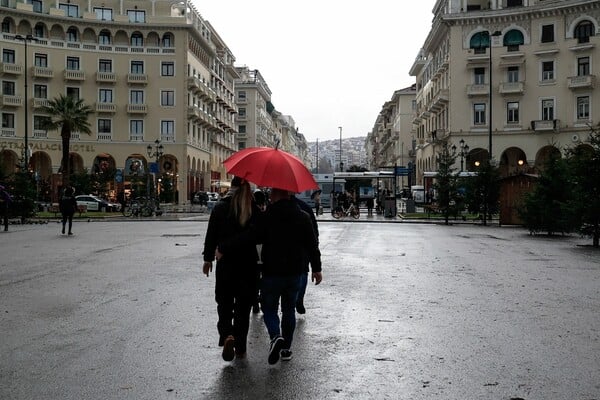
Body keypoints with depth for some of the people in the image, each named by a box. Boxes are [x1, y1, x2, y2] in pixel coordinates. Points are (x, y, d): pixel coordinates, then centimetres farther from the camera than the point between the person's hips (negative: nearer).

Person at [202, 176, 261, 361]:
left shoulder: (220, 207, -4)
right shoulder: (254, 209, -3)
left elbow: (211, 235, -3)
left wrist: (208, 258, 6)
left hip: (226, 263, -1)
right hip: (248, 263, 1)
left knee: (224, 304, 10)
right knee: (243, 306, 12)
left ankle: (227, 335, -16)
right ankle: (240, 348, 17)